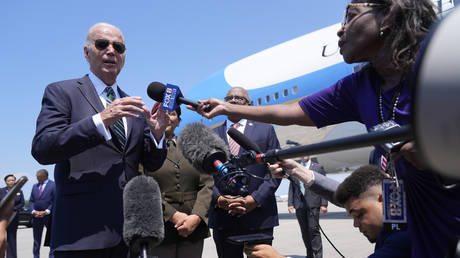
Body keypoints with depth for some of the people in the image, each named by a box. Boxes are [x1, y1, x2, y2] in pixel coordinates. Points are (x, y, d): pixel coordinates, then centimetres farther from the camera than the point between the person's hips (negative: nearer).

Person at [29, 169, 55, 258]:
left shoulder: (53, 185, -3)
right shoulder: (35, 186, 15)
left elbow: (55, 201, -8)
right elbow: (31, 201, 13)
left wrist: (46, 212, -15)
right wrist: (34, 211, -4)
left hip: (48, 216, -5)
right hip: (36, 217, 5)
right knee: (36, 238, 9)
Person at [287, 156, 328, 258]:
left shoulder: (318, 167, 7)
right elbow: (291, 188, 14)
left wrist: (324, 204, -6)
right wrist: (290, 203, 4)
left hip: (313, 204, -3)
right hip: (299, 204, 3)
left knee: (313, 229, -9)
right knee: (304, 231, 5)